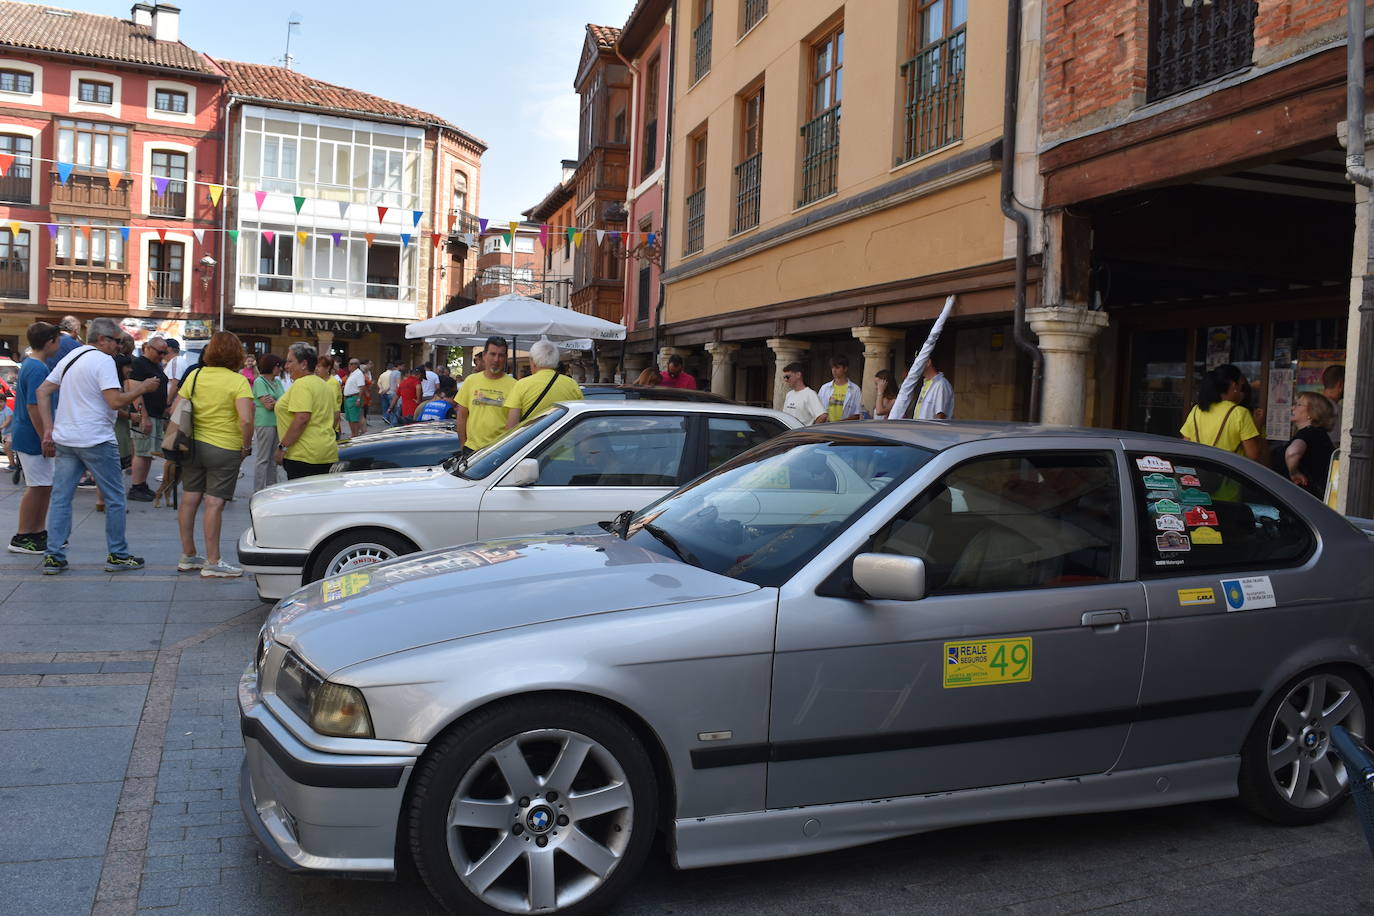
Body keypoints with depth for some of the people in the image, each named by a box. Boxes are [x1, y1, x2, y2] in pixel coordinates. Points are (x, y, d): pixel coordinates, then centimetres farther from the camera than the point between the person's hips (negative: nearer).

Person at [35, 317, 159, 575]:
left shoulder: (70, 357, 14)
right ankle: (117, 556, 10)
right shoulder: (103, 360, -12)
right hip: (96, 441, -8)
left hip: (64, 439, 8)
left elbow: (43, 391, 14)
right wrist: (141, 389, -6)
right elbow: (116, 401, -21)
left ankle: (53, 557, 9)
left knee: (61, 498, 9)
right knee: (115, 499, 5)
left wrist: (49, 430, 11)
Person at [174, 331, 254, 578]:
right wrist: (246, 446, -7)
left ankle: (187, 556, 23)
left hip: (194, 444, 6)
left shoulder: (194, 375, 3)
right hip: (225, 449, -5)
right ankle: (212, 562, 1)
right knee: (214, 503, -4)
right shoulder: (238, 381, -12)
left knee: (190, 499, 12)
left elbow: (175, 409, 5)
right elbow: (246, 420, -21)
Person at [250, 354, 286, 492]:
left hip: (278, 423, 7)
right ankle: (258, 493, -1)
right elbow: (268, 405, -15)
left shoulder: (277, 381, 16)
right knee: (262, 459, -4)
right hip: (264, 423, -7)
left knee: (273, 459, 11)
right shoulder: (259, 382, -7)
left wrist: (275, 402, -11)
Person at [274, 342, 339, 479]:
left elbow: (302, 418, -21)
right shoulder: (325, 385, 18)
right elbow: (332, 419, 23)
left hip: (304, 455, -9)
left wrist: (282, 446, -16)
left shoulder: (301, 384, -11)